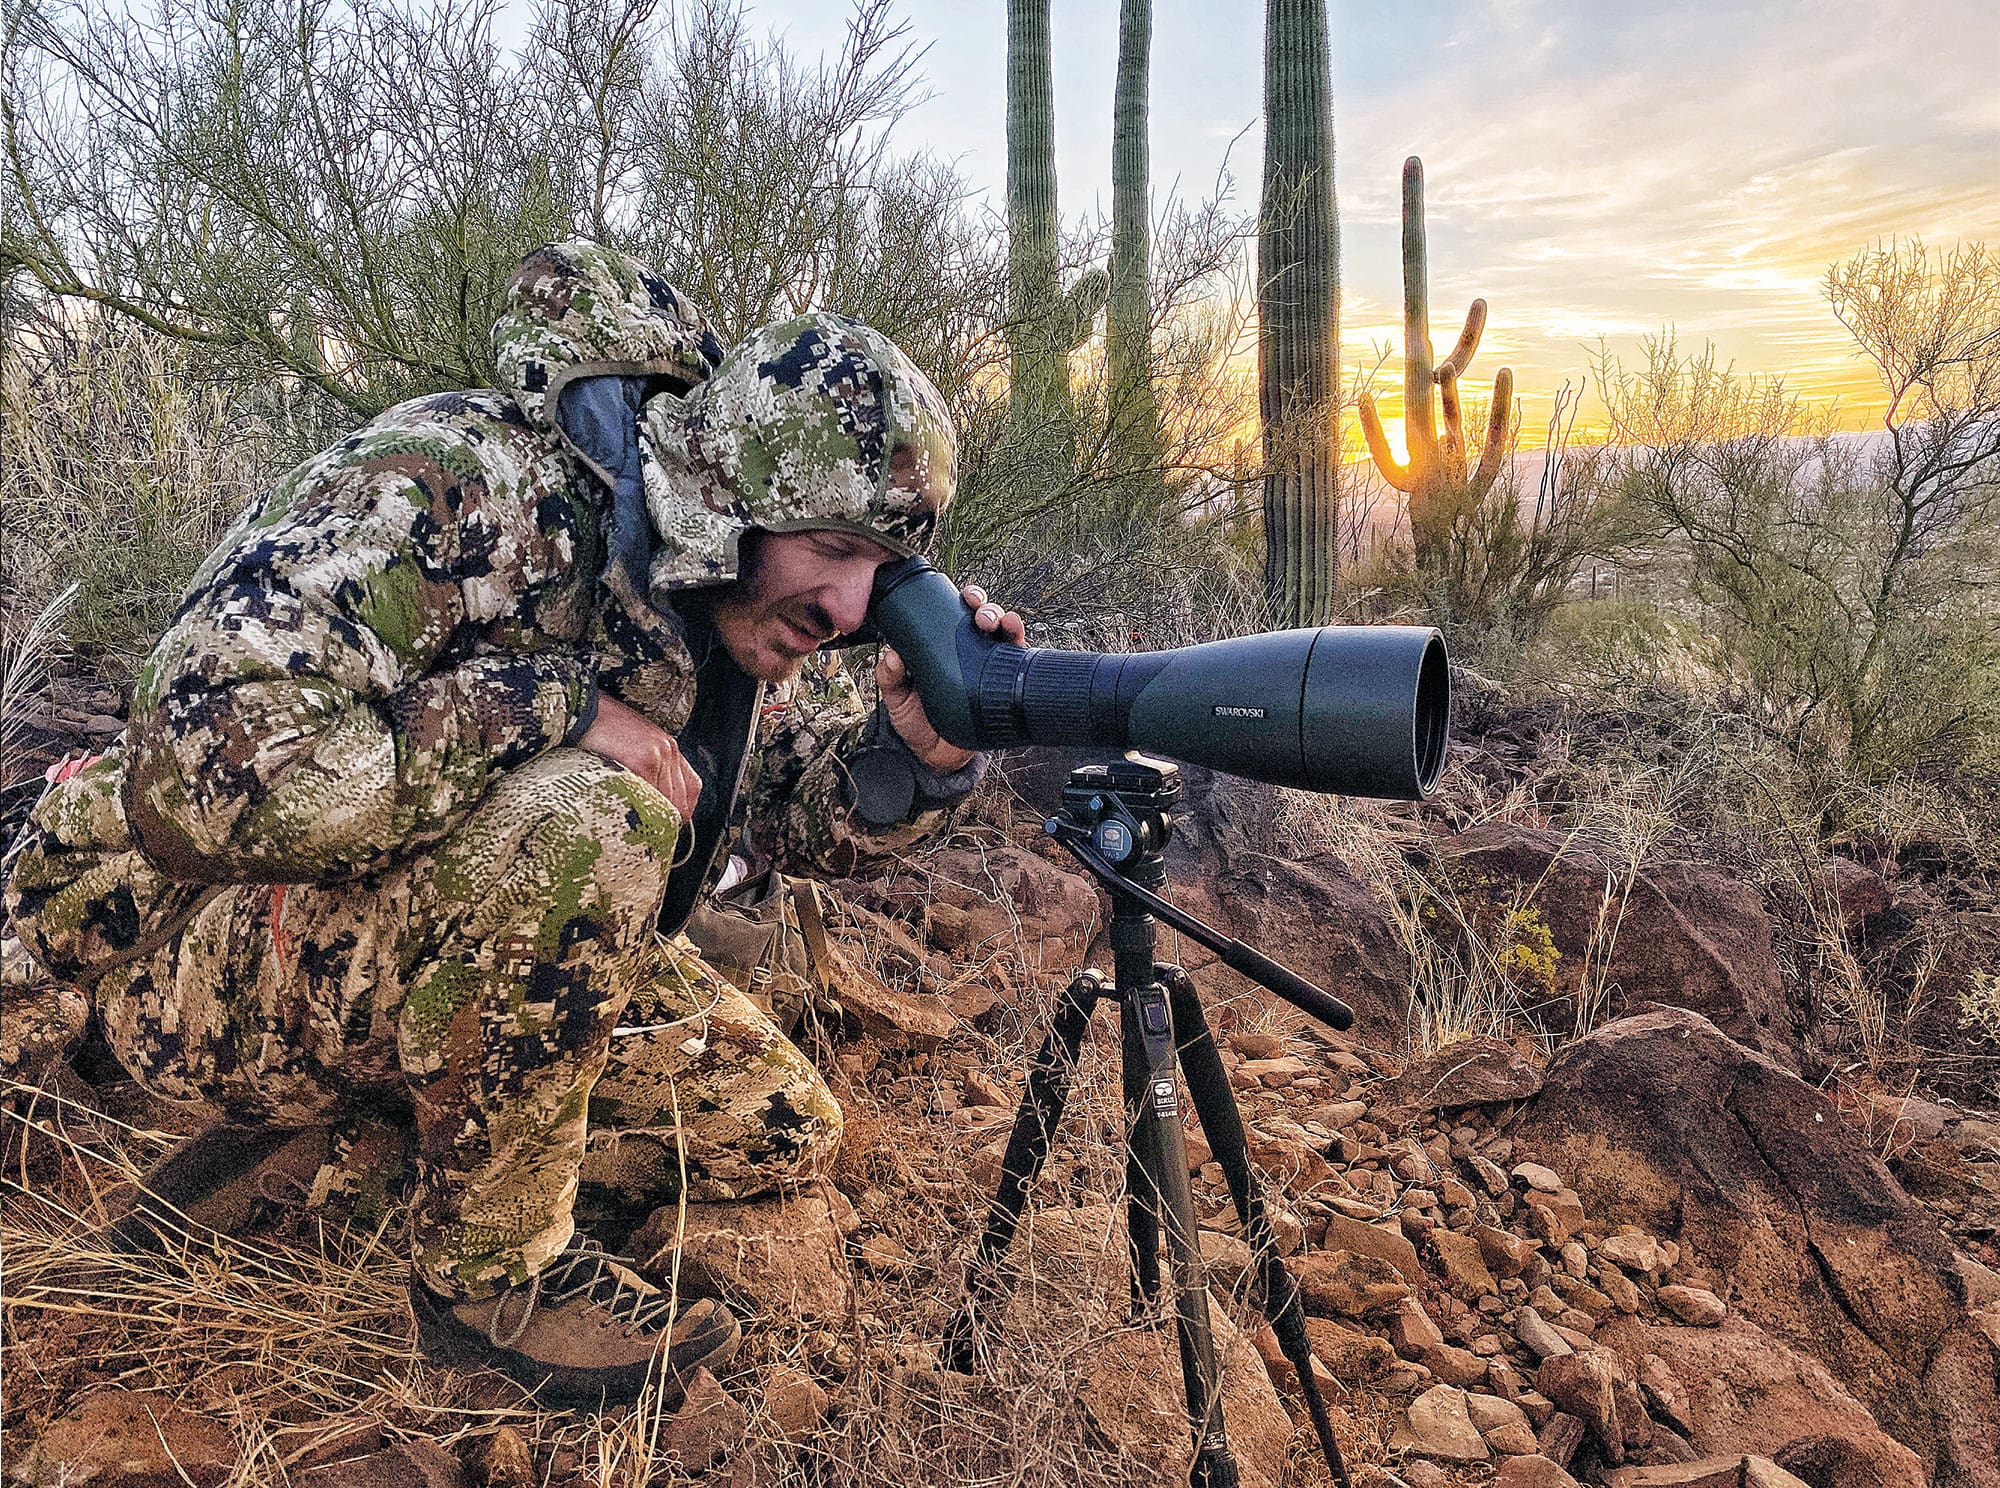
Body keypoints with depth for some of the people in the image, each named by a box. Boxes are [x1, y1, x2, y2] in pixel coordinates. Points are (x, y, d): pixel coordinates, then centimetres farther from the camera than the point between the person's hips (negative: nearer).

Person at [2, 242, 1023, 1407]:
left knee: (781, 1128, 4)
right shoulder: (462, 490, -27)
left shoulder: (707, 599, -3)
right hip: (198, 944, -7)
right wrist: (557, 708, -32)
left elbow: (785, 812, 5)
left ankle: (334, 1117, 10)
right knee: (583, 828, -37)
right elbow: (200, 775, -37)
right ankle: (488, 1270, -13)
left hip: (462, 948, 8)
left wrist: (918, 744, -16)